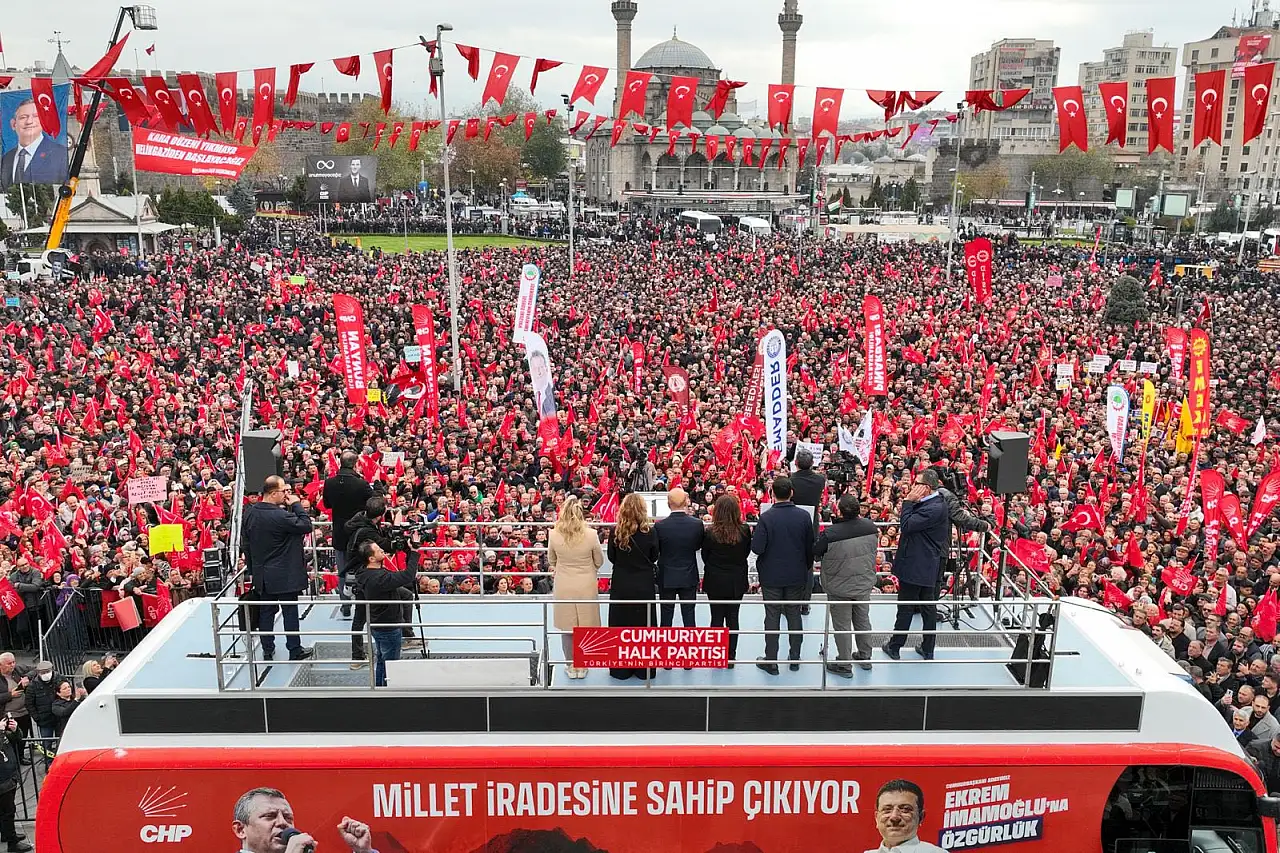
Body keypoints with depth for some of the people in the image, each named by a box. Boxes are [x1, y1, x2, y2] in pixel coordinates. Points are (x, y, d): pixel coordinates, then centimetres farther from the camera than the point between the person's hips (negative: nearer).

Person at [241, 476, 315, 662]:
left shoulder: (250, 513, 2)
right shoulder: (280, 515, -23)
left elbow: (245, 544, 9)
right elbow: (306, 525, -18)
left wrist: (252, 568, 18)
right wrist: (296, 504, -11)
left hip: (261, 575, 7)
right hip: (284, 575, -6)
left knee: (265, 612, 14)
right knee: (290, 611, 5)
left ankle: (267, 651, 22)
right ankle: (295, 650, 12)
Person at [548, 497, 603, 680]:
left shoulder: (554, 535, -14)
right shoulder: (591, 535, -17)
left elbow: (551, 560, 4)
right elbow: (599, 561, -1)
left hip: (563, 586, 1)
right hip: (587, 585, 0)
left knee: (567, 627, 13)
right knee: (585, 626, 13)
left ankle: (571, 666, 24)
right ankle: (582, 666, 23)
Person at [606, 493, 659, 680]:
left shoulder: (616, 532, -11)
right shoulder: (649, 532, -12)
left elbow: (611, 557, 0)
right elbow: (654, 557, 1)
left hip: (621, 586, 0)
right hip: (644, 586, 0)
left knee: (621, 625, 11)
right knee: (643, 625, 11)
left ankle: (621, 669, 17)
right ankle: (644, 669, 18)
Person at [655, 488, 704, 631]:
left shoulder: (659, 526, -14)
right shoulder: (697, 524, -11)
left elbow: (655, 550, -3)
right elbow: (699, 545, 5)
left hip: (666, 578, -1)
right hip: (689, 578, 1)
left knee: (666, 617, 10)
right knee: (689, 617, 8)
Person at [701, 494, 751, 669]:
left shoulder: (710, 532, -16)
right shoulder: (744, 531, -12)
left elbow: (705, 556, -3)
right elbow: (746, 553, 3)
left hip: (715, 582, -1)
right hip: (737, 581, 1)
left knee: (717, 618, 9)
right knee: (733, 618, 11)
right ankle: (731, 657, 16)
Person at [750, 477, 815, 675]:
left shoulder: (767, 517, -18)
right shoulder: (804, 516, -9)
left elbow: (757, 548, -21)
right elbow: (810, 547, -2)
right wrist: (807, 567, 15)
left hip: (771, 576, -2)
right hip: (797, 575, 3)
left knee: (772, 617, 7)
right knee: (794, 614, 15)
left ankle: (771, 661, 14)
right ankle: (795, 659, 23)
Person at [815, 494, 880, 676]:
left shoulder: (829, 534, -29)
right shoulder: (870, 527, -13)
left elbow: (816, 554, -12)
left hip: (839, 588, -5)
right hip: (864, 584, 5)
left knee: (842, 626, 10)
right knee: (863, 620, 22)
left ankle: (844, 664, 22)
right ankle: (865, 657, 38)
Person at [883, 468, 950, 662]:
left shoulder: (935, 508, -23)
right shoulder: (928, 503, 8)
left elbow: (906, 525, -25)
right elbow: (908, 525, 11)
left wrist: (908, 501, -19)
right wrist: (911, 502, 1)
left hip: (915, 567, -10)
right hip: (927, 567, 10)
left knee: (906, 608, 4)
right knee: (928, 608, 15)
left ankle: (894, 647, 16)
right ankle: (928, 649, 24)